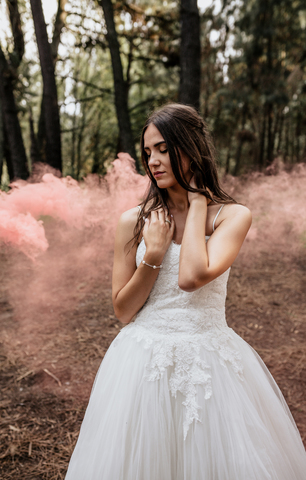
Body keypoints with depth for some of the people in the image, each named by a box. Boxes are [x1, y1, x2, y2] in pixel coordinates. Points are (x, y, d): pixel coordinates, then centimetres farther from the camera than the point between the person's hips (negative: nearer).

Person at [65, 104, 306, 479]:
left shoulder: (233, 216, -6)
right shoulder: (134, 222, -2)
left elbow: (192, 277, -24)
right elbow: (123, 311, -2)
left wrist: (196, 203, -13)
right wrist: (153, 254, -15)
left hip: (210, 360, 0)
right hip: (144, 360, 1)